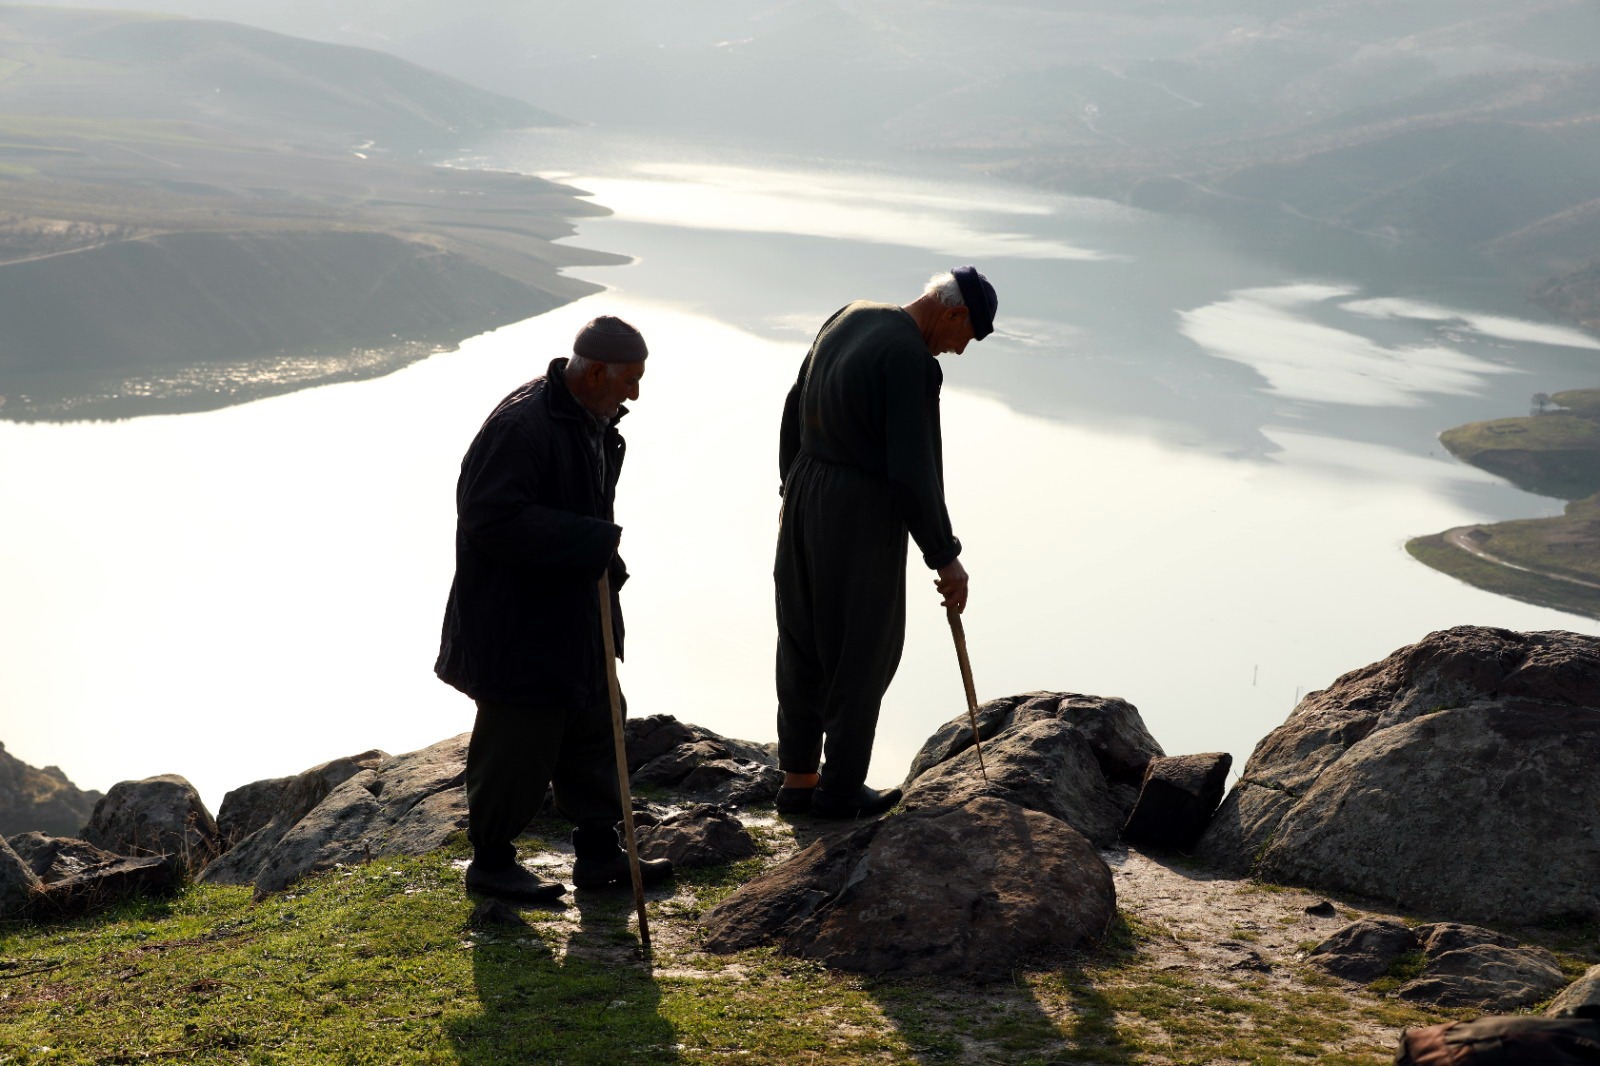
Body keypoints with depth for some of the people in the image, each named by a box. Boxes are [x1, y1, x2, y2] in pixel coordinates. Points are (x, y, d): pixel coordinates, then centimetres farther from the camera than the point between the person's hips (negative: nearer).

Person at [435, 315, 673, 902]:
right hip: (517, 627, -10)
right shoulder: (522, 425, -24)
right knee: (519, 743, 1)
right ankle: (491, 860, 17)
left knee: (591, 727, 16)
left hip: (574, 620, 10)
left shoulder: (593, 423, 9)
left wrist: (602, 554, 11)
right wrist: (593, 543, -25)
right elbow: (491, 519, -29)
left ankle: (599, 853, 28)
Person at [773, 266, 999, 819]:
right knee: (863, 653, 7)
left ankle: (798, 778, 26)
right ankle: (841, 789, 17)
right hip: (863, 515, -8)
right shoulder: (913, 361, -20)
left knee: (803, 645, 16)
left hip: (804, 499, 9)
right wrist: (945, 559, -12)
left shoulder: (848, 319, 6)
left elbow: (795, 410, 15)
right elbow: (915, 474, -22)